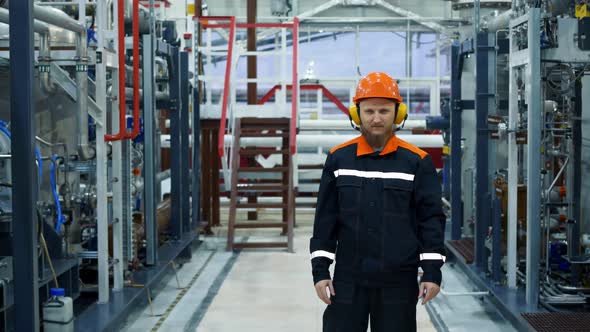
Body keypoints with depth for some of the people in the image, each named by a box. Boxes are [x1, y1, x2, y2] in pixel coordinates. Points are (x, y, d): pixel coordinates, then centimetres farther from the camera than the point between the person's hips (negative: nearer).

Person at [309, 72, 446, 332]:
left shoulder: (417, 161, -2)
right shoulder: (338, 158, 3)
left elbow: (431, 218, 0)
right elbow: (325, 219, 6)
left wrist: (432, 271, -6)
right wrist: (320, 270, 2)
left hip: (399, 281, -1)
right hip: (348, 279, 1)